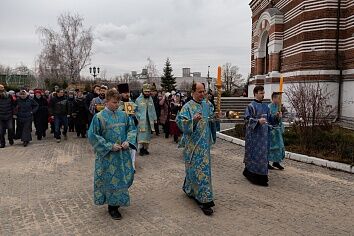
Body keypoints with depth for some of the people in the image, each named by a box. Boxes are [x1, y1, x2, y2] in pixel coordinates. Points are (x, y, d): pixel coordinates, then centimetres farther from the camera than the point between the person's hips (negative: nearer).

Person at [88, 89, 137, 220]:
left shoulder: (123, 115, 3)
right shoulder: (99, 117, -10)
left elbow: (132, 128, 9)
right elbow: (93, 135, -11)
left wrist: (128, 141, -10)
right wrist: (110, 146, -16)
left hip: (123, 154, 5)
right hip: (107, 156, -4)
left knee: (123, 178, 12)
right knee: (111, 179, 4)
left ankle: (117, 202, 34)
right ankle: (112, 207, 21)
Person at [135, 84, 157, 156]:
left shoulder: (151, 100, 10)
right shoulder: (138, 100, -4)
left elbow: (153, 110, 13)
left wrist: (154, 119, 10)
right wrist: (137, 118, -8)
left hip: (149, 121, 5)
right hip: (141, 121, -4)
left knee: (148, 135, 9)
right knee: (142, 135, -8)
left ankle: (146, 148, 18)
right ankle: (141, 148, 2)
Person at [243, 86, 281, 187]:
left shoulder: (265, 106, 13)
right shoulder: (251, 106, -8)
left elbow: (270, 119, 16)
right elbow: (247, 119, -15)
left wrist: (276, 116, -2)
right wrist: (258, 121, -28)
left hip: (264, 134, 7)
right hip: (254, 135, -7)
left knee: (263, 154, 10)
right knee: (255, 154, -4)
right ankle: (250, 173, 7)